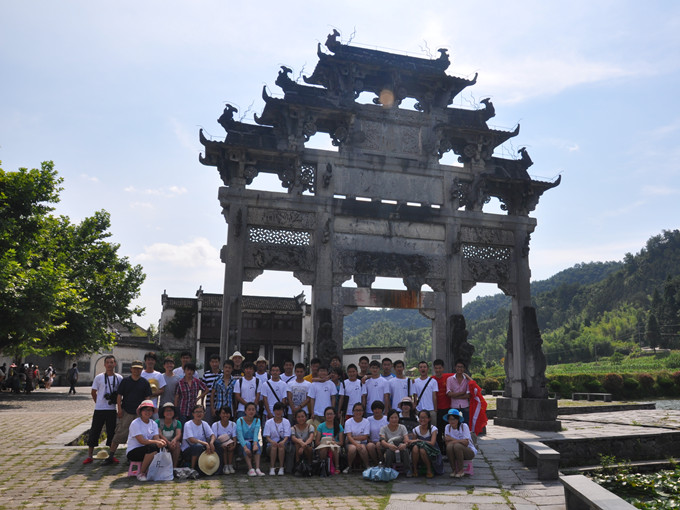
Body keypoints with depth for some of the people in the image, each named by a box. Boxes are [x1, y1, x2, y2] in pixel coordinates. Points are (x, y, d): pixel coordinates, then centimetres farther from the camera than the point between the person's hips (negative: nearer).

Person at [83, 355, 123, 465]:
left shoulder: (119, 378, 2)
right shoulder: (99, 377, -1)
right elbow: (93, 392, 8)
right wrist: (99, 402, 6)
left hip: (112, 409, 1)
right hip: (99, 409, -1)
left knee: (112, 433, 7)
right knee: (94, 432, 2)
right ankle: (89, 456, 12)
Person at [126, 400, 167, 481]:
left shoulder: (153, 424, 9)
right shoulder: (135, 423, -10)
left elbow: (156, 438, -6)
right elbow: (141, 441, -21)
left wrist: (160, 441, -30)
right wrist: (156, 442, -34)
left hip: (147, 451, 6)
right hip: (133, 452, -5)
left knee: (161, 447, -24)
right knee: (152, 447, -32)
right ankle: (141, 473, -15)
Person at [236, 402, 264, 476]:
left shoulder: (257, 420, -1)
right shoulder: (240, 420, -9)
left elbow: (256, 434, -18)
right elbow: (240, 436, -22)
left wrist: (255, 444, -39)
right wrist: (245, 447, -38)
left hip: (252, 441, 2)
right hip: (242, 443, -2)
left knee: (256, 444, -31)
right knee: (247, 443, -34)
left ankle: (257, 469, -42)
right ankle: (250, 469, -39)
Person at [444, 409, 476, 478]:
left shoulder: (464, 426, -11)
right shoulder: (448, 427, -1)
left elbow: (466, 442, -20)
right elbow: (447, 443, -8)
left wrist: (452, 439, -19)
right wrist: (459, 441, -25)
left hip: (469, 451, -3)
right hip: (455, 452, 3)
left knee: (457, 446, -33)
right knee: (449, 446, -29)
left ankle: (460, 470, -16)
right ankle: (453, 470, -13)